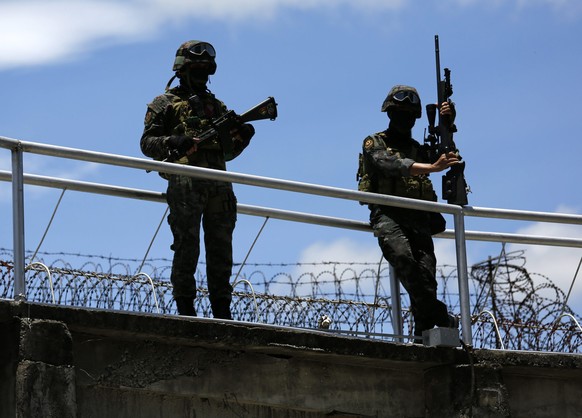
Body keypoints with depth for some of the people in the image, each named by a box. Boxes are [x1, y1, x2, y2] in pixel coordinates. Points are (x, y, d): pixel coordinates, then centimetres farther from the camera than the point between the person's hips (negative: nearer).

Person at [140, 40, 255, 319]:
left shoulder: (216, 105, 26)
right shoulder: (165, 103, 11)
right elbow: (147, 143, 2)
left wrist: (240, 139, 5)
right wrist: (173, 142, -17)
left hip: (218, 185, 5)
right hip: (185, 183, -5)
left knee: (221, 247, 3)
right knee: (187, 246, -7)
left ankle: (222, 311, 6)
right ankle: (184, 306, -4)